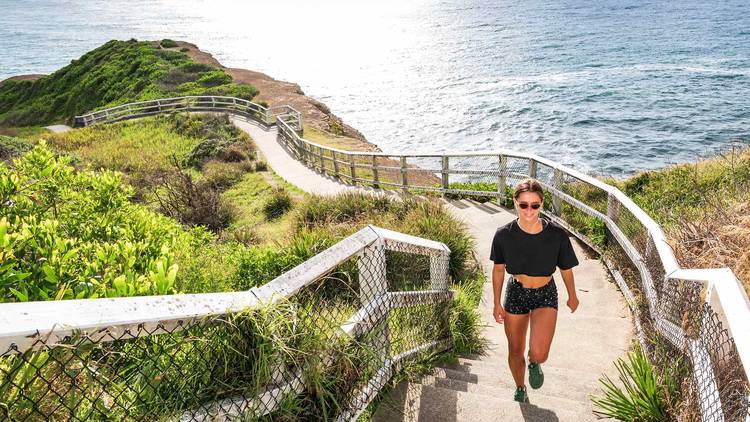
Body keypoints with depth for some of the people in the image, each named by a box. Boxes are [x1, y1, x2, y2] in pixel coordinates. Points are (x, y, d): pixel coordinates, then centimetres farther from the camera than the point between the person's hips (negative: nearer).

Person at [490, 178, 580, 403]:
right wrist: (497, 303, 3)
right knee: (515, 351, 16)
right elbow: (498, 269, -2)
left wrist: (572, 296, 12)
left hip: (545, 295, -1)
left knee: (539, 353, -19)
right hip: (516, 293, 1)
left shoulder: (557, 235, -20)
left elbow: (566, 268, -3)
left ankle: (534, 364, 20)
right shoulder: (504, 234, -18)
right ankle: (520, 389, 47)